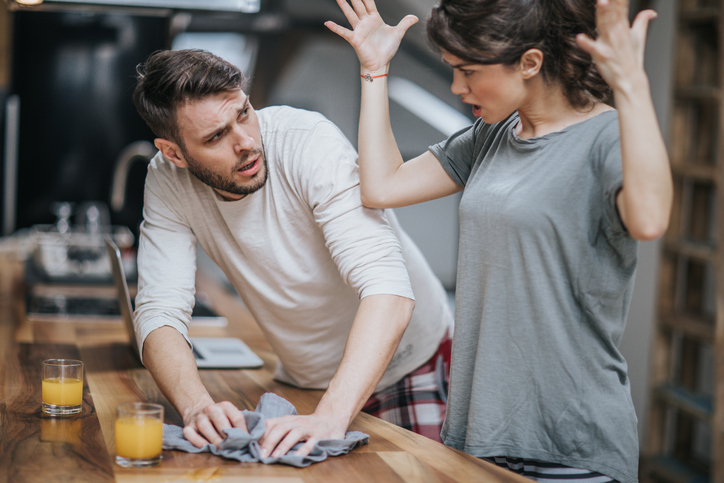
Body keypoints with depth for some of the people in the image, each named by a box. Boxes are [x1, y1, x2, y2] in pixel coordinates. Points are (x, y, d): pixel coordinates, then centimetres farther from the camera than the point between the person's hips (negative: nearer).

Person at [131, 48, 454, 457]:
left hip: (409, 369, -3)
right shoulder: (167, 182, -14)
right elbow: (160, 313, -17)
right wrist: (197, 405, -37)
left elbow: (387, 290, -36)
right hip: (305, 382, 4)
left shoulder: (312, 143, -27)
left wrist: (332, 416, -47)